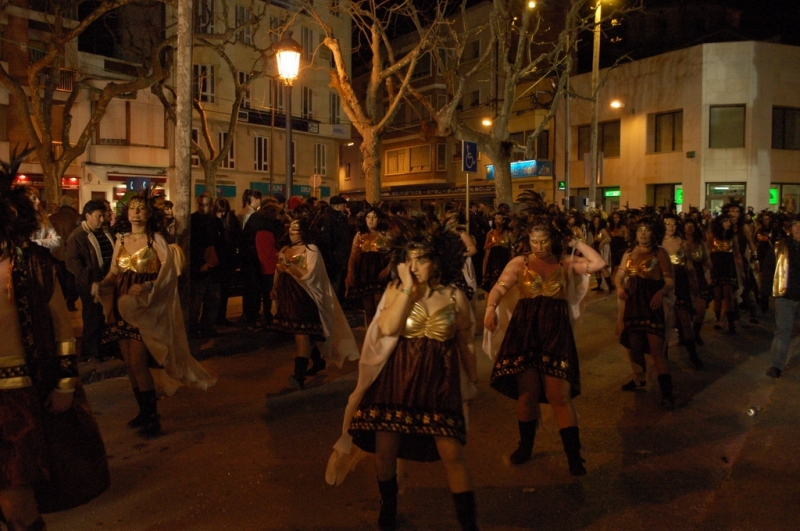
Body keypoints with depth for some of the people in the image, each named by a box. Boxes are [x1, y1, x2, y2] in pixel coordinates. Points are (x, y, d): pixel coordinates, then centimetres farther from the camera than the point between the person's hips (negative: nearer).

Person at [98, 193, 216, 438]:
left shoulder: (156, 239, -6)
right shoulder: (121, 240, 10)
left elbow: (169, 272, -15)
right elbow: (113, 273, 8)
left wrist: (146, 288, -28)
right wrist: (102, 285, -12)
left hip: (145, 307, -6)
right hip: (123, 306, 6)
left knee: (138, 363, -9)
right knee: (129, 364, 9)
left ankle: (153, 417, 3)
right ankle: (144, 411, 24)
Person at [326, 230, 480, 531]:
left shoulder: (455, 297, -2)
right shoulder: (396, 290, -2)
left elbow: (466, 343, 8)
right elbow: (387, 328, -19)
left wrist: (472, 382, 13)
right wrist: (407, 287, -19)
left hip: (440, 380, -1)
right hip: (397, 377, 1)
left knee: (452, 453, -4)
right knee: (385, 448, 6)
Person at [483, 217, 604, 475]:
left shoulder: (566, 263, 8)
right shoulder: (519, 263, 4)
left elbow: (599, 263, -3)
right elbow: (499, 288, -6)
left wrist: (575, 242, 1)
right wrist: (491, 309, -25)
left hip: (556, 332, 0)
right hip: (524, 331, 0)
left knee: (560, 396, -3)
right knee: (527, 393, 7)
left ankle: (574, 456, 4)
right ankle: (525, 445, 27)